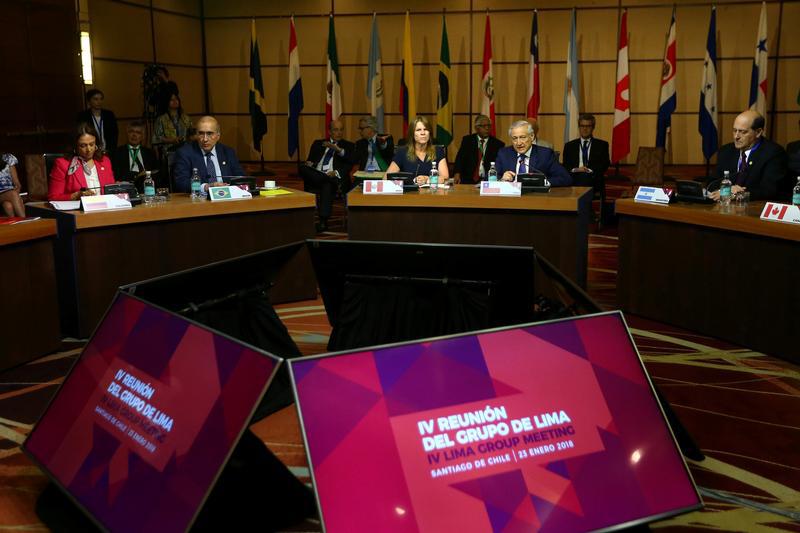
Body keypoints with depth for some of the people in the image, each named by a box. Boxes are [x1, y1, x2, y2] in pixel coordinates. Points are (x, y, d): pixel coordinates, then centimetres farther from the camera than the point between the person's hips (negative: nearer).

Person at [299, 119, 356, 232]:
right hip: (315, 175, 2)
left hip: (335, 177, -2)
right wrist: (309, 164, -8)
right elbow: (310, 160, 17)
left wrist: (338, 149, -15)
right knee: (303, 168, -30)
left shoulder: (348, 146, 21)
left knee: (327, 185, -39)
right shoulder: (318, 143, 27)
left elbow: (350, 162, 2)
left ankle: (323, 222, -44)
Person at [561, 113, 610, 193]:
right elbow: (565, 166, 11)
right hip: (574, 181, 0)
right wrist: (575, 170, -12)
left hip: (594, 181, 0)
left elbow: (605, 165, 5)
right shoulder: (569, 146, 20)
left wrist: (589, 170, -12)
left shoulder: (602, 145, 17)